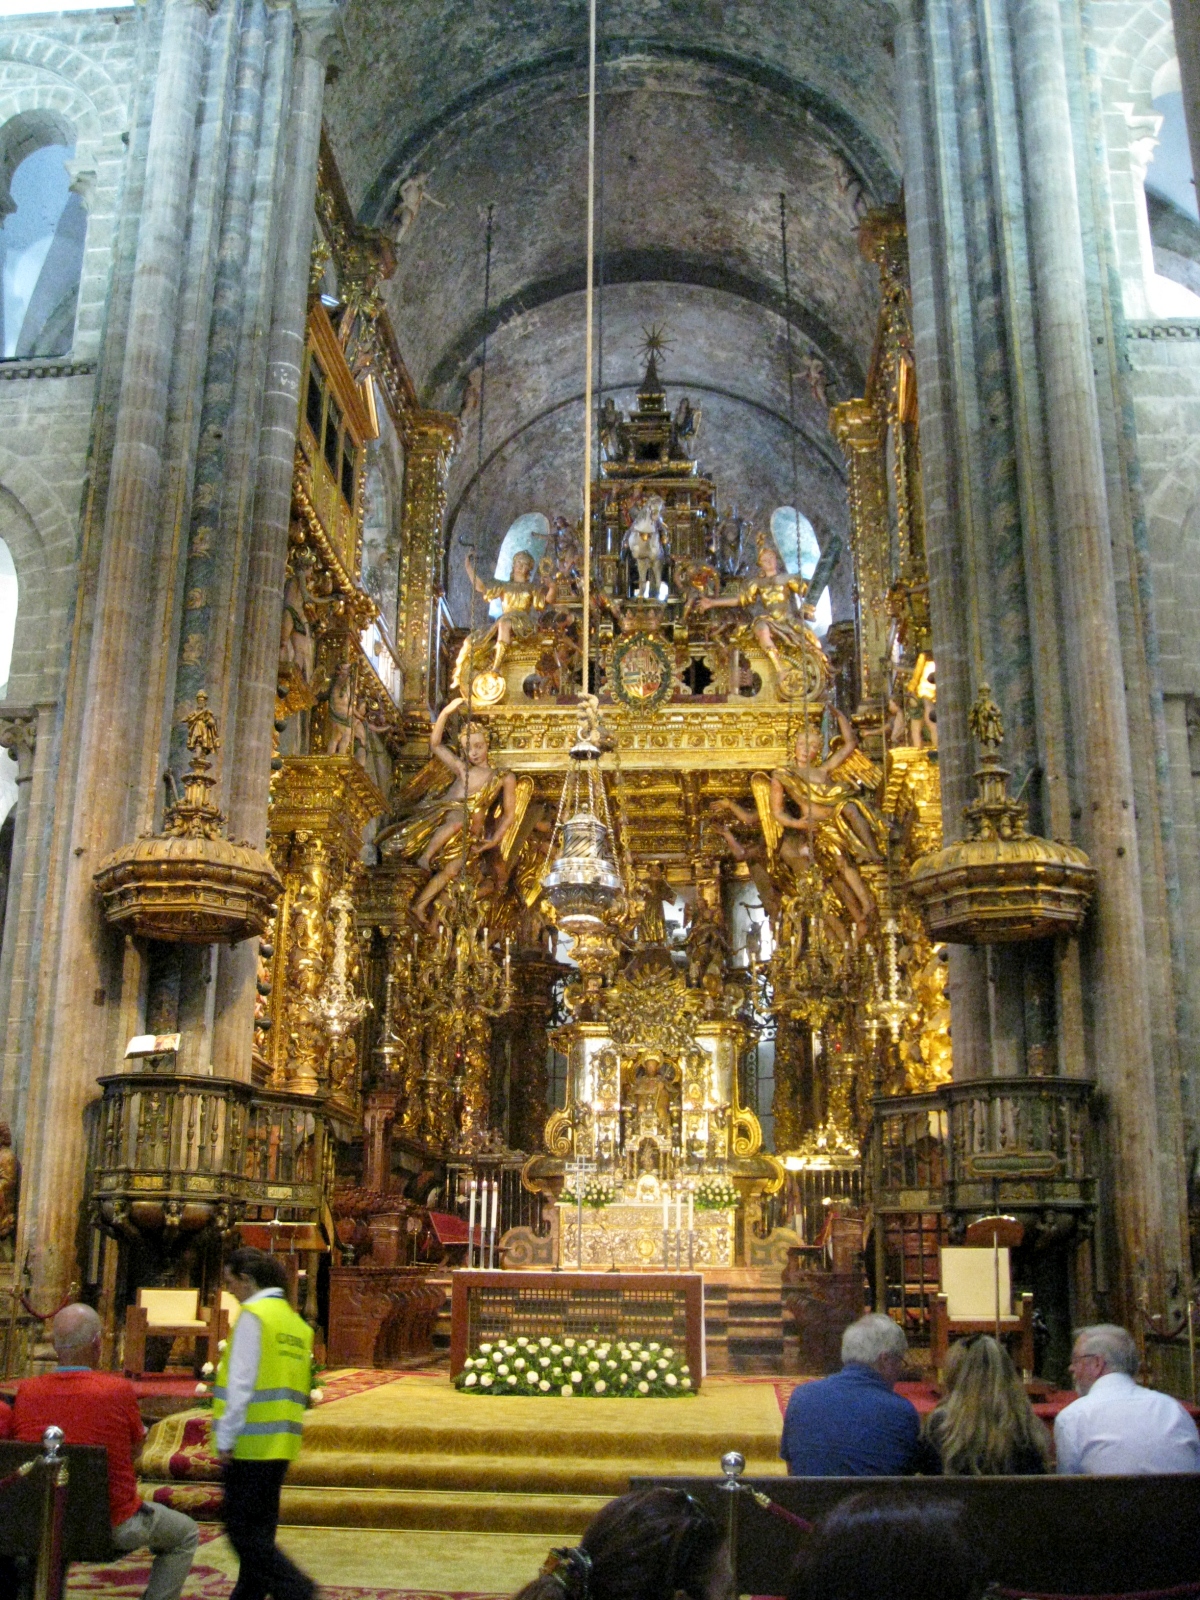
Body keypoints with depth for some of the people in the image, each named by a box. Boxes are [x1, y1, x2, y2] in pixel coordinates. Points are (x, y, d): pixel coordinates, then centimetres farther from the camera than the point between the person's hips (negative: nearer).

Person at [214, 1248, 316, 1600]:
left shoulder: (254, 1316, -10)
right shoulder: (296, 1322, 15)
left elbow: (241, 1383, -16)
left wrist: (226, 1440, -13)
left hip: (251, 1443, -8)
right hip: (281, 1444, 8)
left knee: (243, 1531, -3)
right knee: (260, 1528, 14)